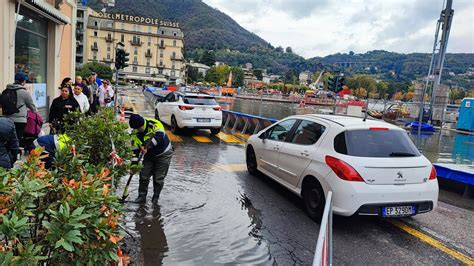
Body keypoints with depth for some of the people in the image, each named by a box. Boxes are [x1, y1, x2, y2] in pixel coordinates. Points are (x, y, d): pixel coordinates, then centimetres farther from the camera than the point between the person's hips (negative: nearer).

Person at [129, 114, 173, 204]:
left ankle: (155, 198, 16)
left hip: (164, 154, -5)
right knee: (144, 176, 2)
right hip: (149, 156, 5)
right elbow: (135, 150, -8)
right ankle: (142, 196, 17)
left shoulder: (154, 124, -24)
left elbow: (160, 136, -39)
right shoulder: (135, 133, -9)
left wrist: (147, 146, -47)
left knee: (158, 178, 0)